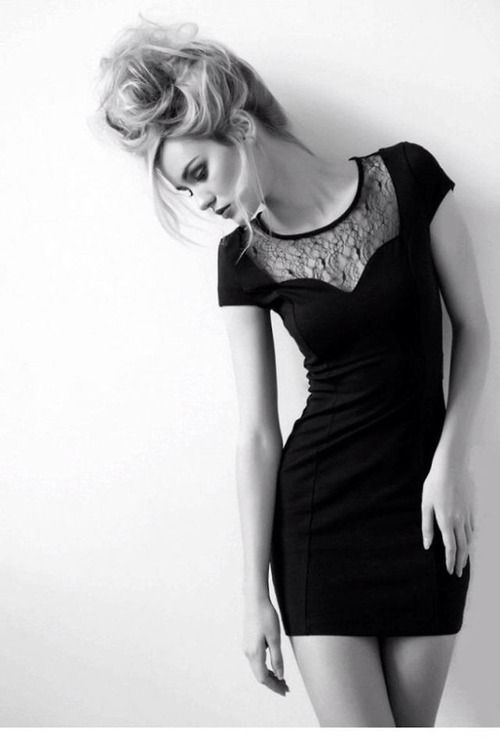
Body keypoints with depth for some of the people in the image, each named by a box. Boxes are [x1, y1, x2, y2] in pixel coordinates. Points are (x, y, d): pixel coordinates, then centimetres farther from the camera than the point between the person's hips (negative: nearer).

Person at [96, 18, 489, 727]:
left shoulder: (406, 177, -5)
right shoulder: (245, 257, -2)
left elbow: (473, 324, 3)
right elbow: (257, 433, -2)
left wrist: (451, 457, -8)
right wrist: (256, 592, -3)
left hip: (425, 505, 0)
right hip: (317, 509, 0)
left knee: (413, 728, 5)